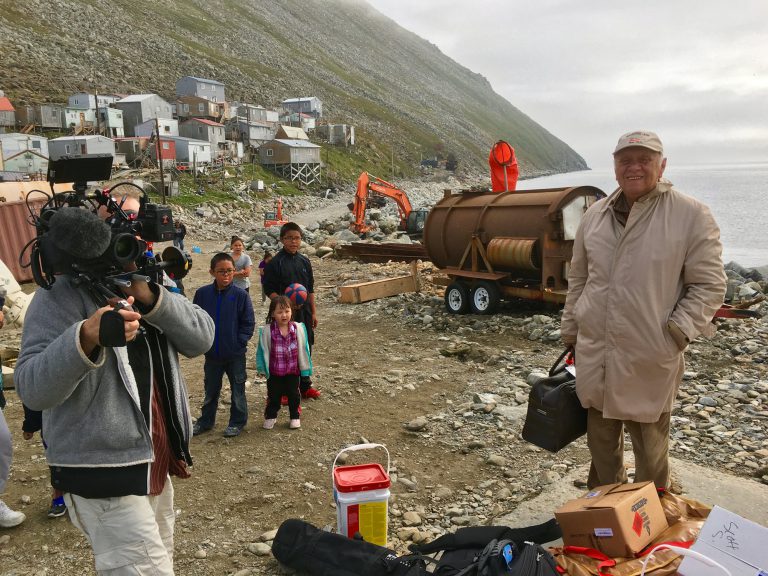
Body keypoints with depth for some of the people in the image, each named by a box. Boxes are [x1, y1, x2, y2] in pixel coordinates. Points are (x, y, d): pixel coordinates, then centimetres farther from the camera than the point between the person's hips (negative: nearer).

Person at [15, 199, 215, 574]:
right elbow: (32, 388, -22)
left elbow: (201, 338, -4)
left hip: (155, 463, 7)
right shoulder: (61, 295, -13)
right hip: (103, 474, -7)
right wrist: (86, 337, -40)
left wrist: (149, 296, -20)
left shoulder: (145, 286, 8)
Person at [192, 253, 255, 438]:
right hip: (212, 353, 2)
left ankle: (237, 422, 28)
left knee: (237, 390, 12)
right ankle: (206, 421, 35)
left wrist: (239, 342, -13)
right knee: (210, 390, 19)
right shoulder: (202, 293, -6)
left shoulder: (241, 295, -12)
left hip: (236, 354, -2)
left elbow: (248, 324, -6)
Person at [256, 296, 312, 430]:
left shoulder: (298, 329, -9)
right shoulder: (267, 331, -15)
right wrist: (263, 368, -5)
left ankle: (295, 417, 30)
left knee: (294, 395, 13)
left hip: (293, 370, 1)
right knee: (273, 395, 13)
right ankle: (270, 416, 32)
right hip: (274, 372, -1)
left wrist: (304, 367, 2)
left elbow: (303, 349, -1)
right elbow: (264, 351, -7)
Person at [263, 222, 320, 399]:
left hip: (304, 313, 5)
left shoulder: (304, 261, 8)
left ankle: (305, 386, 27)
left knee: (305, 348, 12)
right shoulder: (275, 262, -9)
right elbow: (269, 289, -9)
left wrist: (313, 312, 12)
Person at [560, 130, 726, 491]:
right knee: (600, 438, 19)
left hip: (651, 359, -4)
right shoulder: (595, 214, 7)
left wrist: (678, 332, -15)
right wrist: (570, 331, 15)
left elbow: (709, 284, -6)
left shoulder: (691, 215, -8)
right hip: (594, 352, 5)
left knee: (650, 445, 10)